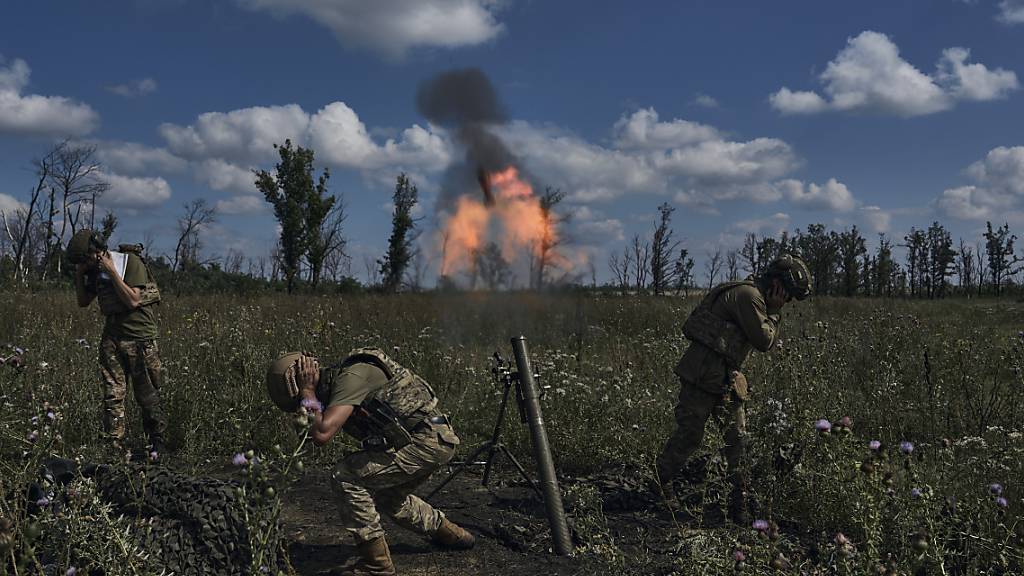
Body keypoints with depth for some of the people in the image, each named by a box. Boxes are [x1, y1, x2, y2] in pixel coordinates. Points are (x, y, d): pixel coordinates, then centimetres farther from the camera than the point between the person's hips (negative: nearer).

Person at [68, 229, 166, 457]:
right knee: (113, 395, 1)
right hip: (112, 337, 6)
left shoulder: (132, 262, -11)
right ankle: (115, 446, 6)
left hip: (139, 337, -6)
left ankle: (157, 442, 16)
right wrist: (79, 275, 5)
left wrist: (112, 272, -19)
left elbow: (133, 301, -19)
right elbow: (83, 301, 19)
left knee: (147, 395, 2)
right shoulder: (97, 271, 10)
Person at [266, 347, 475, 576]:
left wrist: (308, 393, -17)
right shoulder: (336, 382, 10)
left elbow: (321, 434, -29)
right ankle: (450, 533, 44)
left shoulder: (350, 377, -19)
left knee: (346, 477, -12)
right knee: (387, 497, 28)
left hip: (427, 442, -10)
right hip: (435, 439, 10)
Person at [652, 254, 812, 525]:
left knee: (737, 435, 7)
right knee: (689, 434, -2)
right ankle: (660, 484, 17)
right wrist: (773, 313, -2)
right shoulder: (748, 294, -15)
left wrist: (773, 313, 10)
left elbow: (769, 342, 22)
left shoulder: (755, 297, 18)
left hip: (725, 378, 10)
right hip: (703, 373, -10)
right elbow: (763, 340, -15)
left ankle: (739, 500, 13)